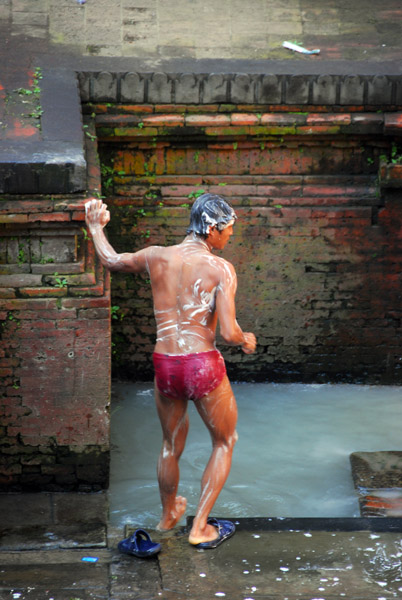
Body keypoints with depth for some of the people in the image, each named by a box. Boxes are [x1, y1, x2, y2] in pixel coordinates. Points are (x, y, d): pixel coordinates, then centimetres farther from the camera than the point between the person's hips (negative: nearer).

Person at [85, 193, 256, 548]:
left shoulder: (156, 257, 2)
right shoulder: (220, 269, -11)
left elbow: (111, 261, 22)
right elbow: (229, 332, -17)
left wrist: (96, 227, 39)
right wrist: (246, 341, 6)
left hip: (165, 366, 4)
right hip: (204, 365, -4)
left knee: (171, 446, 26)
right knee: (225, 442, 19)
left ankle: (168, 516, 47)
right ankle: (200, 528, 17)